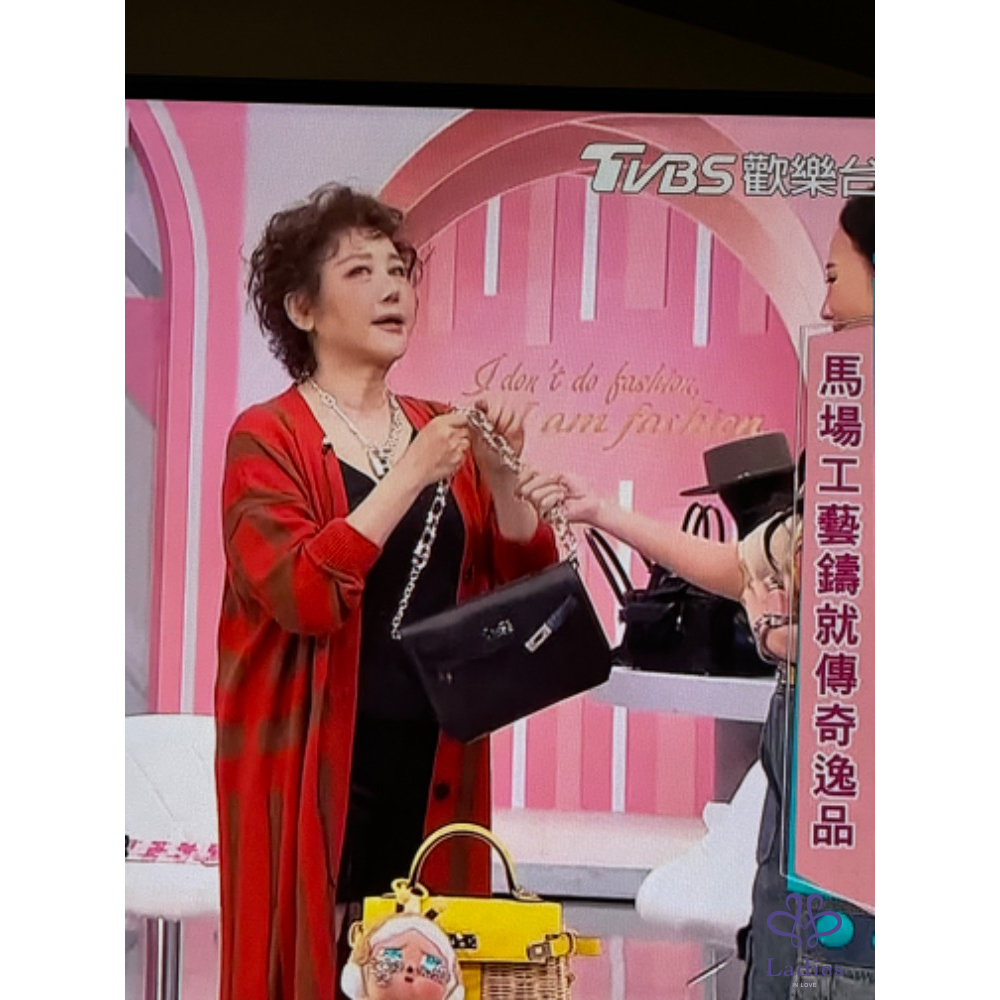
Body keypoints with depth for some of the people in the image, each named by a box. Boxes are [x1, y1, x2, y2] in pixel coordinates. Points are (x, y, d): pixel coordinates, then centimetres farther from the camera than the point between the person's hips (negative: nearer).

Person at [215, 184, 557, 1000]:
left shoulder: (440, 430, 12)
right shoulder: (268, 437, -4)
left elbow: (526, 584, 8)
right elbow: (302, 595, -18)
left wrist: (498, 472, -7)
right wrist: (413, 472, -19)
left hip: (433, 757, 5)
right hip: (318, 764, -4)